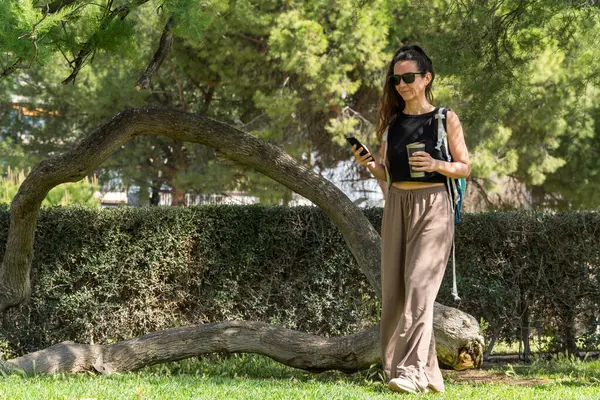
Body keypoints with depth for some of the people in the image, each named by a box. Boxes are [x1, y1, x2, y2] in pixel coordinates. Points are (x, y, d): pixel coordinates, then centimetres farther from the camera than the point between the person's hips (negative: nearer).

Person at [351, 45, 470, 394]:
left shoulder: (446, 120, 0)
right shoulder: (391, 122, 12)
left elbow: (465, 168, 3)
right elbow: (386, 173, 16)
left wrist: (436, 165, -15)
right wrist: (368, 163, -5)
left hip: (432, 205, -5)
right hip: (397, 205, 5)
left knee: (419, 285, -17)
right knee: (395, 290, 3)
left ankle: (412, 372, -23)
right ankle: (428, 374, 12)